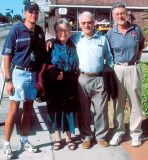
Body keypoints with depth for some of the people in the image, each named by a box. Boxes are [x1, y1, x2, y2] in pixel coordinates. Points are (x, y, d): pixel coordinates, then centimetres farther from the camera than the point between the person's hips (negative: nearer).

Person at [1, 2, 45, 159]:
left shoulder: (40, 31, 7)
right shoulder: (15, 31, -7)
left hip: (34, 74, 5)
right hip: (19, 73, -5)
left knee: (28, 109, 12)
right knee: (14, 110, -3)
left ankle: (24, 141, 25)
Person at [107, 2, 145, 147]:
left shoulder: (136, 29, 2)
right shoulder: (110, 33, 1)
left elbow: (141, 45, 18)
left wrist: (135, 57, 8)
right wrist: (113, 63, -2)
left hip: (133, 69, 0)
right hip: (117, 69, 0)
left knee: (135, 102, 5)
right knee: (118, 102, 9)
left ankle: (136, 132, 17)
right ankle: (119, 131, 22)